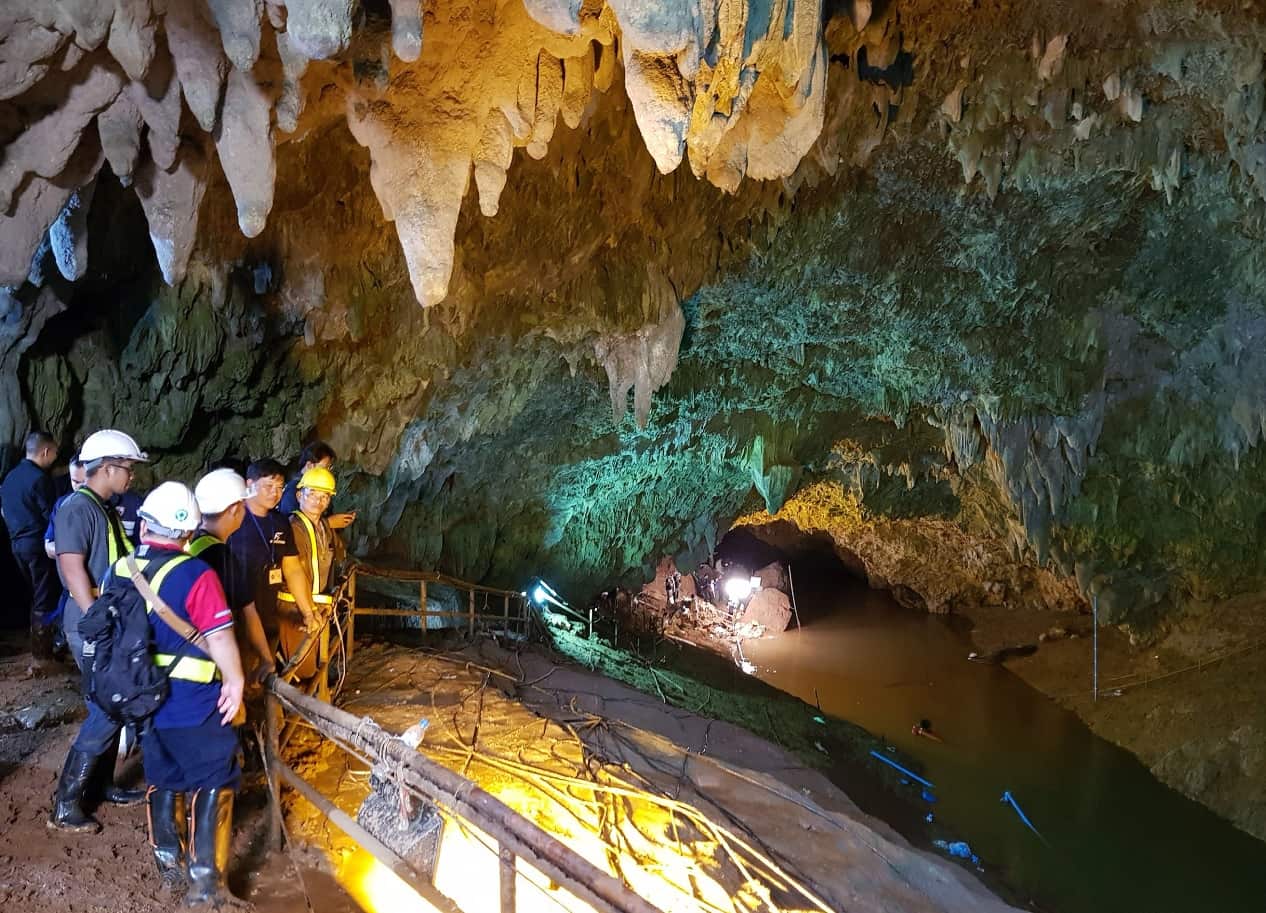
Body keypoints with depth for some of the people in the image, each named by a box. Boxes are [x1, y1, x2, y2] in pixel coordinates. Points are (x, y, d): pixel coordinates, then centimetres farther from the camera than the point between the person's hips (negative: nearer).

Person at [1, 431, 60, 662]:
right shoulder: (40, 478, -16)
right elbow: (51, 515, -14)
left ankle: (39, 644, 26)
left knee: (36, 595, 19)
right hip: (38, 544, -8)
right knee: (45, 599, -1)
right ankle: (42, 653, 2)